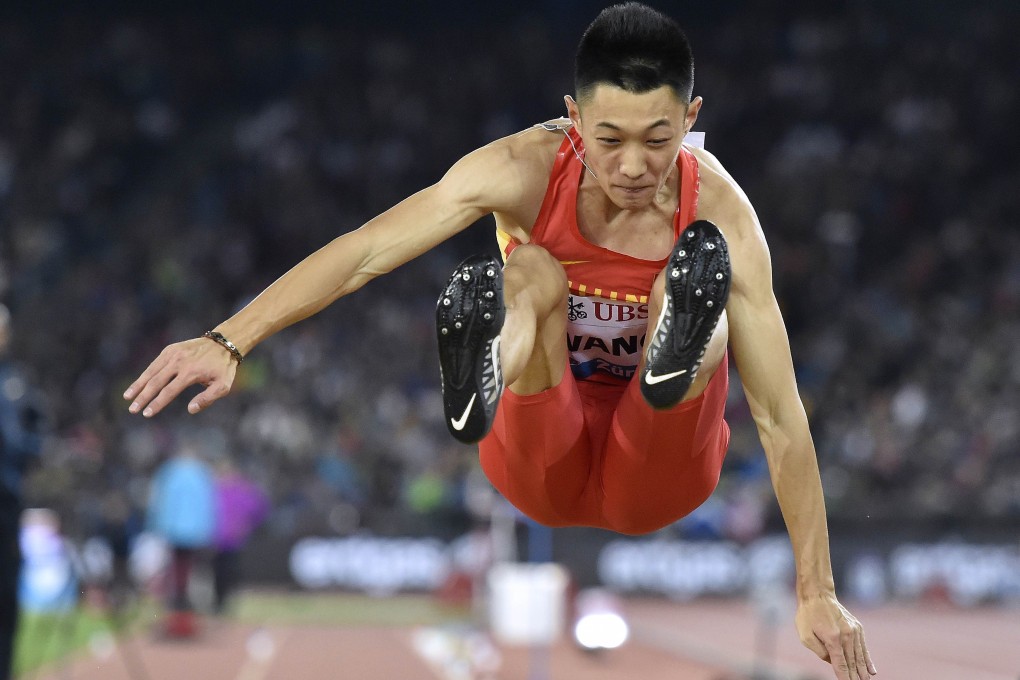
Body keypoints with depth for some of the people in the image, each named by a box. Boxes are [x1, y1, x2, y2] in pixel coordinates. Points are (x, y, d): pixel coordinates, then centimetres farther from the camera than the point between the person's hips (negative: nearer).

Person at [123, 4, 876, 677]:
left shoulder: (721, 213, -22)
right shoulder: (527, 170, -20)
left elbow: (779, 413, -22)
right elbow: (364, 253, -26)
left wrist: (817, 595, -23)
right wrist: (229, 342, -39)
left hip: (653, 476, 0)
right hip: (545, 471, 1)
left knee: (699, 275, -29)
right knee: (533, 275, -30)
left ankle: (676, 364, -61)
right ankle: (479, 389, -61)